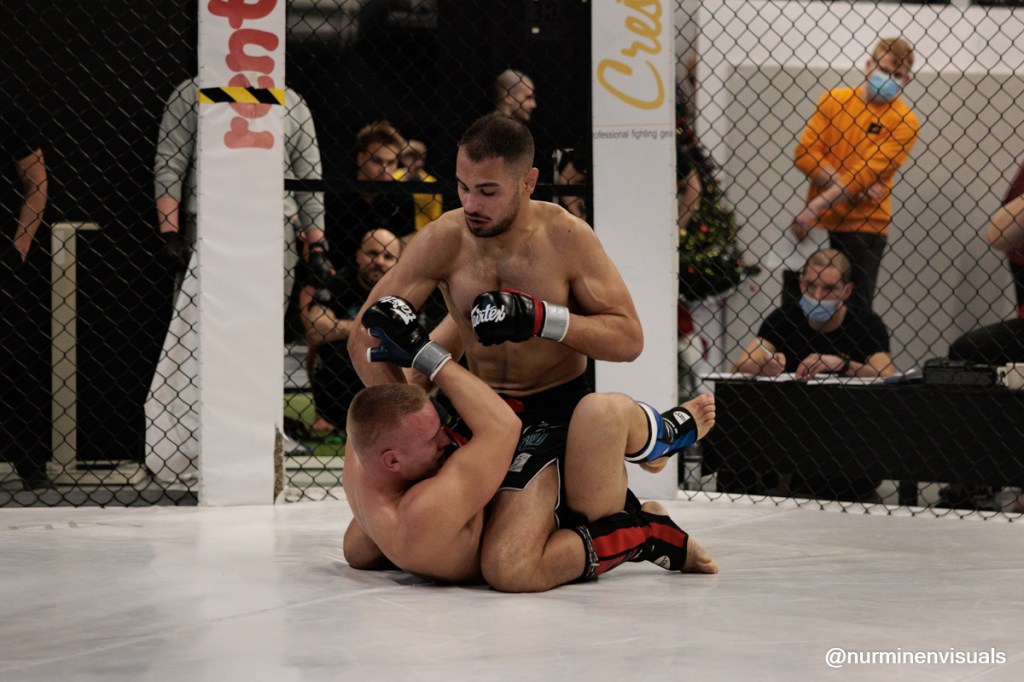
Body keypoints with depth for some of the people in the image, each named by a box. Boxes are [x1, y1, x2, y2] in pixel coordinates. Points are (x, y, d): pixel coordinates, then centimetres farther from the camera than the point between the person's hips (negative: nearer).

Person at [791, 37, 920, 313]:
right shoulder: (834, 100, 6)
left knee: (855, 308, -2)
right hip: (818, 223, 3)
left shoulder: (904, 122, -4)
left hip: (863, 227, -2)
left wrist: (815, 207, -20)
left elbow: (868, 172, -13)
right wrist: (849, 186, -15)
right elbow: (806, 153, -1)